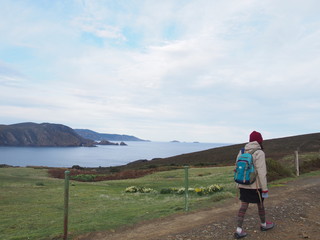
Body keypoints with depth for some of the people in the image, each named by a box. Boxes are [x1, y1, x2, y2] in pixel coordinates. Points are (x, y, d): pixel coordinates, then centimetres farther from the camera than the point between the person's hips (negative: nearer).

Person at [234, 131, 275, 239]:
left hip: (243, 185, 5)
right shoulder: (259, 153, -17)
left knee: (243, 206, 7)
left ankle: (238, 230, 4)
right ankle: (264, 225, 39)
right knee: (260, 205, 17)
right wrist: (265, 189, -13)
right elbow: (261, 173, -20)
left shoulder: (242, 152, 3)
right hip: (255, 186, -5)